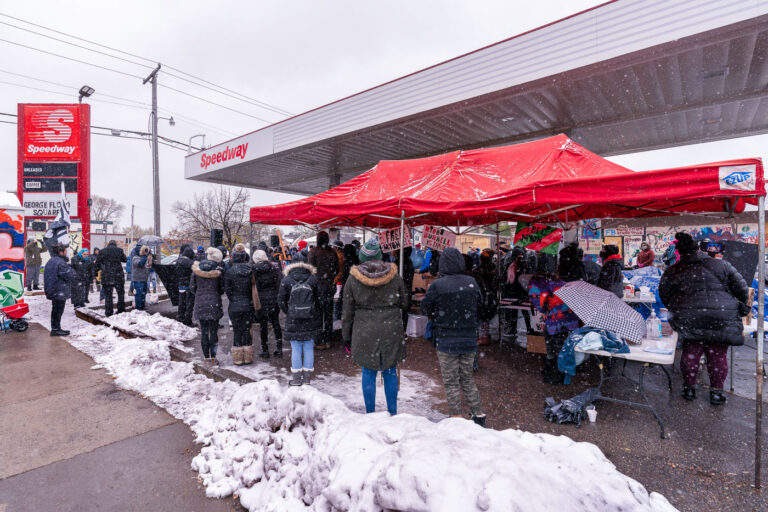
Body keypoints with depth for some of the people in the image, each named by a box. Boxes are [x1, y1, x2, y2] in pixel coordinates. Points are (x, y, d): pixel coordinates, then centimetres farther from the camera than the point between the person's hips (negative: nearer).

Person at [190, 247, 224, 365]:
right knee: (213, 330, 5)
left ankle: (206, 356, 16)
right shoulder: (218, 271, -10)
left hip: (200, 303, 2)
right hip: (214, 304, -2)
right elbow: (222, 289, -3)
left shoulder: (196, 269, -3)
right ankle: (213, 356, 2)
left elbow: (192, 287, 3)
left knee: (204, 331, 10)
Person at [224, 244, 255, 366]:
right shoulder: (251, 270, -5)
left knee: (237, 332, 9)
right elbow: (254, 288, -1)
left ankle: (238, 358, 16)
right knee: (247, 330, 11)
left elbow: (227, 290, -7)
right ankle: (248, 358, 18)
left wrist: (233, 300, 6)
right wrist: (250, 301, 10)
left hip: (235, 307, -1)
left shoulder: (229, 271, -9)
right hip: (248, 306, 2)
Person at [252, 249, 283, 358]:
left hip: (261, 301, -3)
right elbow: (279, 285, 3)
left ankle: (265, 351, 14)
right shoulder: (274, 268, 0)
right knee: (276, 324, 11)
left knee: (263, 326, 7)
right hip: (274, 300, 3)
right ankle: (279, 349, 14)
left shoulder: (254, 269, -8)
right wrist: (277, 298, 12)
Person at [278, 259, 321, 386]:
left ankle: (296, 378, 15)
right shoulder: (313, 278, -1)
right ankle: (307, 377, 17)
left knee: (296, 349, 8)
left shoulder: (286, 280, -3)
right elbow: (319, 299, 1)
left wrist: (288, 312, 13)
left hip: (293, 320, -1)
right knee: (309, 348, 10)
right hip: (310, 320, 1)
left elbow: (281, 301, -1)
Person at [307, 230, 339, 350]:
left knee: (318, 314, 4)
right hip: (330, 286, 4)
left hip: (318, 286, -4)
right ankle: (328, 340, 21)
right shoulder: (333, 252, 2)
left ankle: (320, 342, 7)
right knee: (328, 313, 13)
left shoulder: (313, 252, -9)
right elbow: (337, 270, 6)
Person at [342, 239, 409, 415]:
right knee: (390, 371, 13)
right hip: (391, 330, 1)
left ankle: (370, 414, 22)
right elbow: (405, 303, 5)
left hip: (365, 332, -1)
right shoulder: (394, 276, -3)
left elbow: (348, 310, 1)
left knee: (368, 373, 11)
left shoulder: (353, 278, -4)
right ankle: (392, 413, 25)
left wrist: (346, 335, 10)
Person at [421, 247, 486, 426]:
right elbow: (479, 305, 8)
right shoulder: (472, 282, -6)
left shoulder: (437, 285, -18)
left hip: (446, 340, -4)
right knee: (467, 378, 21)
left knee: (451, 382, 9)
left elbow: (425, 307, -4)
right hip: (469, 339, 4)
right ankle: (478, 414, 26)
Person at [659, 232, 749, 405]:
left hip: (688, 319, 0)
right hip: (722, 319, 0)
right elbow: (742, 290, 8)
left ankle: (689, 388, 21)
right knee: (717, 354, 11)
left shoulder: (671, 272, 3)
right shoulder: (721, 265, 4)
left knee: (691, 351, 11)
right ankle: (716, 391, 20)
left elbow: (665, 297, 9)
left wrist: (676, 312, 23)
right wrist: (742, 307, 24)